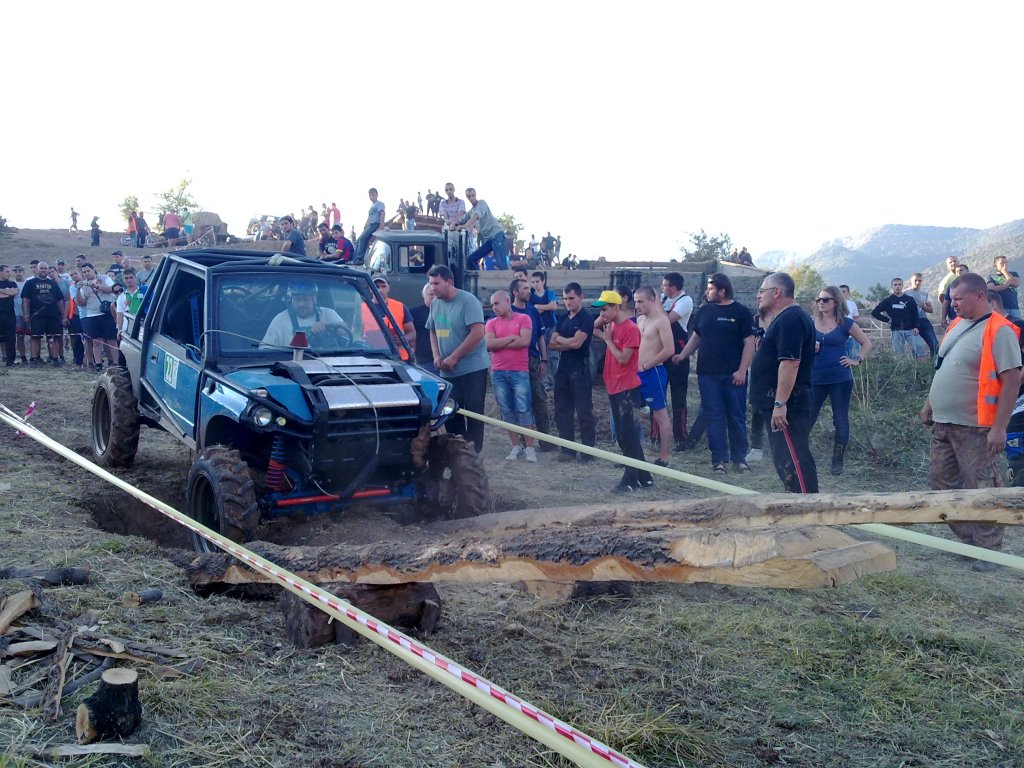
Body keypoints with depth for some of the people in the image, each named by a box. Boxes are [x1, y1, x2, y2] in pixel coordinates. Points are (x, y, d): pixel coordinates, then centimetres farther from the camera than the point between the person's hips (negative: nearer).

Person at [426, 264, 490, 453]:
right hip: (448, 371, 7)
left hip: (472, 368, -7)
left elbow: (478, 333, -19)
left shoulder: (468, 301, -12)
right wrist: (437, 356, 2)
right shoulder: (435, 304, 9)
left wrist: (454, 357, -18)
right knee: (450, 414, 9)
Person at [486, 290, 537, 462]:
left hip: (520, 372, -3)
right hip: (498, 373, 3)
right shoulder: (491, 323, 10)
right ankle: (515, 447, 12)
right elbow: (489, 344, -5)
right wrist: (512, 338, -7)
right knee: (507, 411, 5)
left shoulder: (524, 319, 2)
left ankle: (529, 448, 0)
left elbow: (525, 341, -12)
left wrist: (500, 344, -4)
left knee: (524, 410, -4)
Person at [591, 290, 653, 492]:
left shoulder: (631, 329, -14)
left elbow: (623, 359, -18)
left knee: (627, 434, -5)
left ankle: (631, 479, 0)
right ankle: (643, 477, 19)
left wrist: (608, 339, -11)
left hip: (627, 389, -9)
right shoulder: (612, 326, 10)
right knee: (622, 435, 11)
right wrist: (601, 321, 8)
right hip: (614, 388, 9)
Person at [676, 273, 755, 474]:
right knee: (714, 417, 3)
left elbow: (749, 343, -6)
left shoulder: (741, 312, -2)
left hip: (733, 375, -3)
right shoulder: (705, 310, 10)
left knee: (737, 417, 4)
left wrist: (742, 371, -12)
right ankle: (719, 459, 8)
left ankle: (740, 458, 14)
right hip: (708, 374, 3)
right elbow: (696, 337, 19)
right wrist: (681, 356, 11)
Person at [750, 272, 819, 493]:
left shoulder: (790, 319, -16)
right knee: (785, 459, 16)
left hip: (786, 406, -11)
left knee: (793, 460, -11)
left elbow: (790, 362, -25)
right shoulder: (784, 319, 19)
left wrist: (780, 404, -27)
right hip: (779, 403, 11)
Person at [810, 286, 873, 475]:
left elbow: (866, 343, 10)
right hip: (814, 380, 2)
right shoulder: (810, 323, 6)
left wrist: (858, 360, -3)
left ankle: (837, 462, 16)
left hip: (840, 380, -1)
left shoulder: (846, 324, 1)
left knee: (841, 422, 3)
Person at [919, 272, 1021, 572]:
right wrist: (930, 404, 19)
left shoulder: (999, 331, -14)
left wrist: (999, 427, -21)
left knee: (982, 490, 0)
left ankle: (987, 550, 11)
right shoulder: (957, 325, 11)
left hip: (974, 427, -9)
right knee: (941, 483, 14)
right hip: (943, 423, 9)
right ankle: (969, 538, 26)